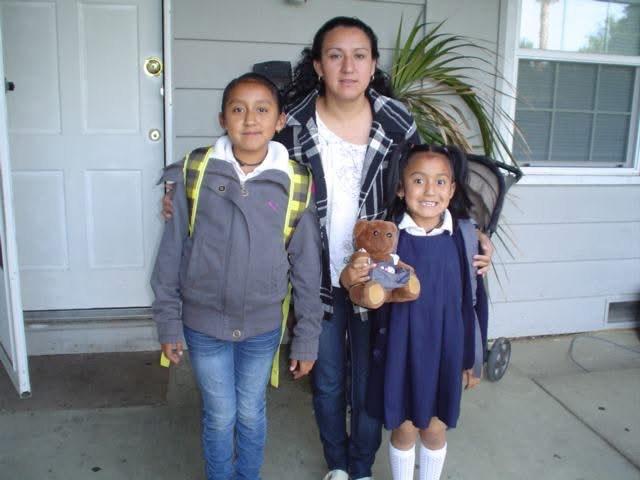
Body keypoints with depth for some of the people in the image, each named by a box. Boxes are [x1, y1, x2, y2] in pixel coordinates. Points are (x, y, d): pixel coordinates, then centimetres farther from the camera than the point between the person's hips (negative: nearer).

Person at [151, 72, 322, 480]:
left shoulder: (295, 185, -9)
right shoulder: (194, 173, -9)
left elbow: (307, 267, -3)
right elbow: (171, 253, -3)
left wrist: (307, 338, 0)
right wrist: (169, 324, 0)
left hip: (262, 325, 1)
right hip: (204, 323, 0)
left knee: (251, 414, 19)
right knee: (220, 416, 15)